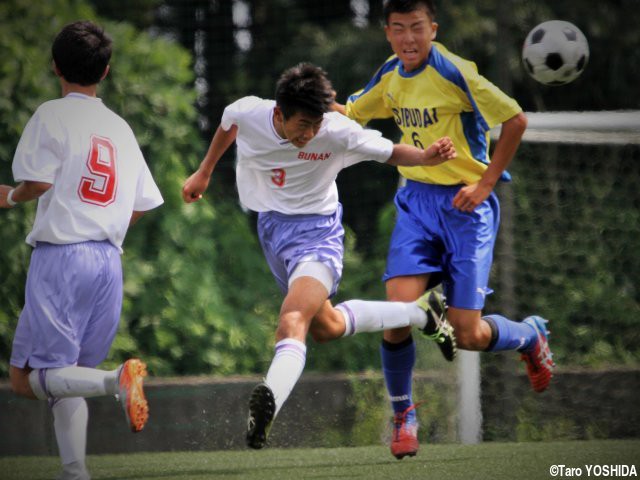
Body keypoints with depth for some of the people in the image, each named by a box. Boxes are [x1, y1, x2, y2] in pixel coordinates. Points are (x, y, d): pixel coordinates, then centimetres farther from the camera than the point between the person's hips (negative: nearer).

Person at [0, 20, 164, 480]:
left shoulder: (52, 115, -4)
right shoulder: (120, 127, 14)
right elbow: (142, 205, 14)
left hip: (60, 256, -6)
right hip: (110, 260, 6)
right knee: (65, 377, 15)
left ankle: (118, 380, -30)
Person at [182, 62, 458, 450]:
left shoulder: (336, 132, -24)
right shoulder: (247, 113, -15)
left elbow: (390, 153, -14)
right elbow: (227, 126, 10)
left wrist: (426, 156, -35)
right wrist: (204, 173, 23)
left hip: (317, 232, -6)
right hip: (272, 228, 6)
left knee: (292, 322, -29)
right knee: (326, 327, 21)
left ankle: (268, 405, -48)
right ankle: (420, 313, 39)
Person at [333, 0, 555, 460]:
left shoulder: (454, 73, -16)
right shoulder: (390, 76, 4)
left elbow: (515, 119, -13)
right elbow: (351, 114, 20)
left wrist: (484, 184, -13)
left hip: (465, 203, -5)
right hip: (416, 200, 5)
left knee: (467, 335, -7)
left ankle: (531, 336, 28)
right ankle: (404, 414, 6)